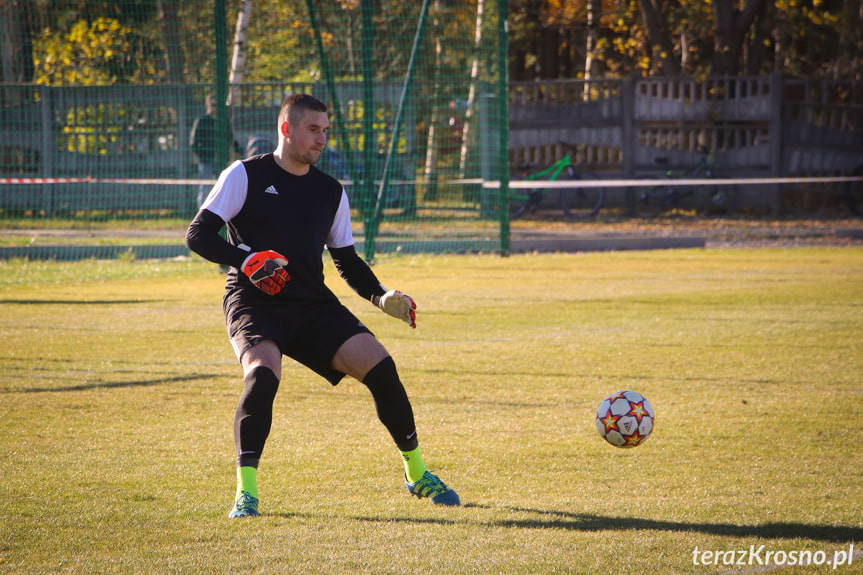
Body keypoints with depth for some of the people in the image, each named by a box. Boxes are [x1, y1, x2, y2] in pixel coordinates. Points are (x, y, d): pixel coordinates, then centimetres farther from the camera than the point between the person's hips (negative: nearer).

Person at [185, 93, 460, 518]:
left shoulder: (331, 192, 14)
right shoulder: (245, 176, 0)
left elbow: (347, 260, 20)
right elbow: (198, 235, -5)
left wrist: (380, 296, 2)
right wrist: (245, 259, -21)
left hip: (313, 306, 4)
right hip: (254, 304, -4)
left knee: (378, 364, -12)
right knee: (263, 372, -33)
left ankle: (416, 473, 7)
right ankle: (245, 491, -25)